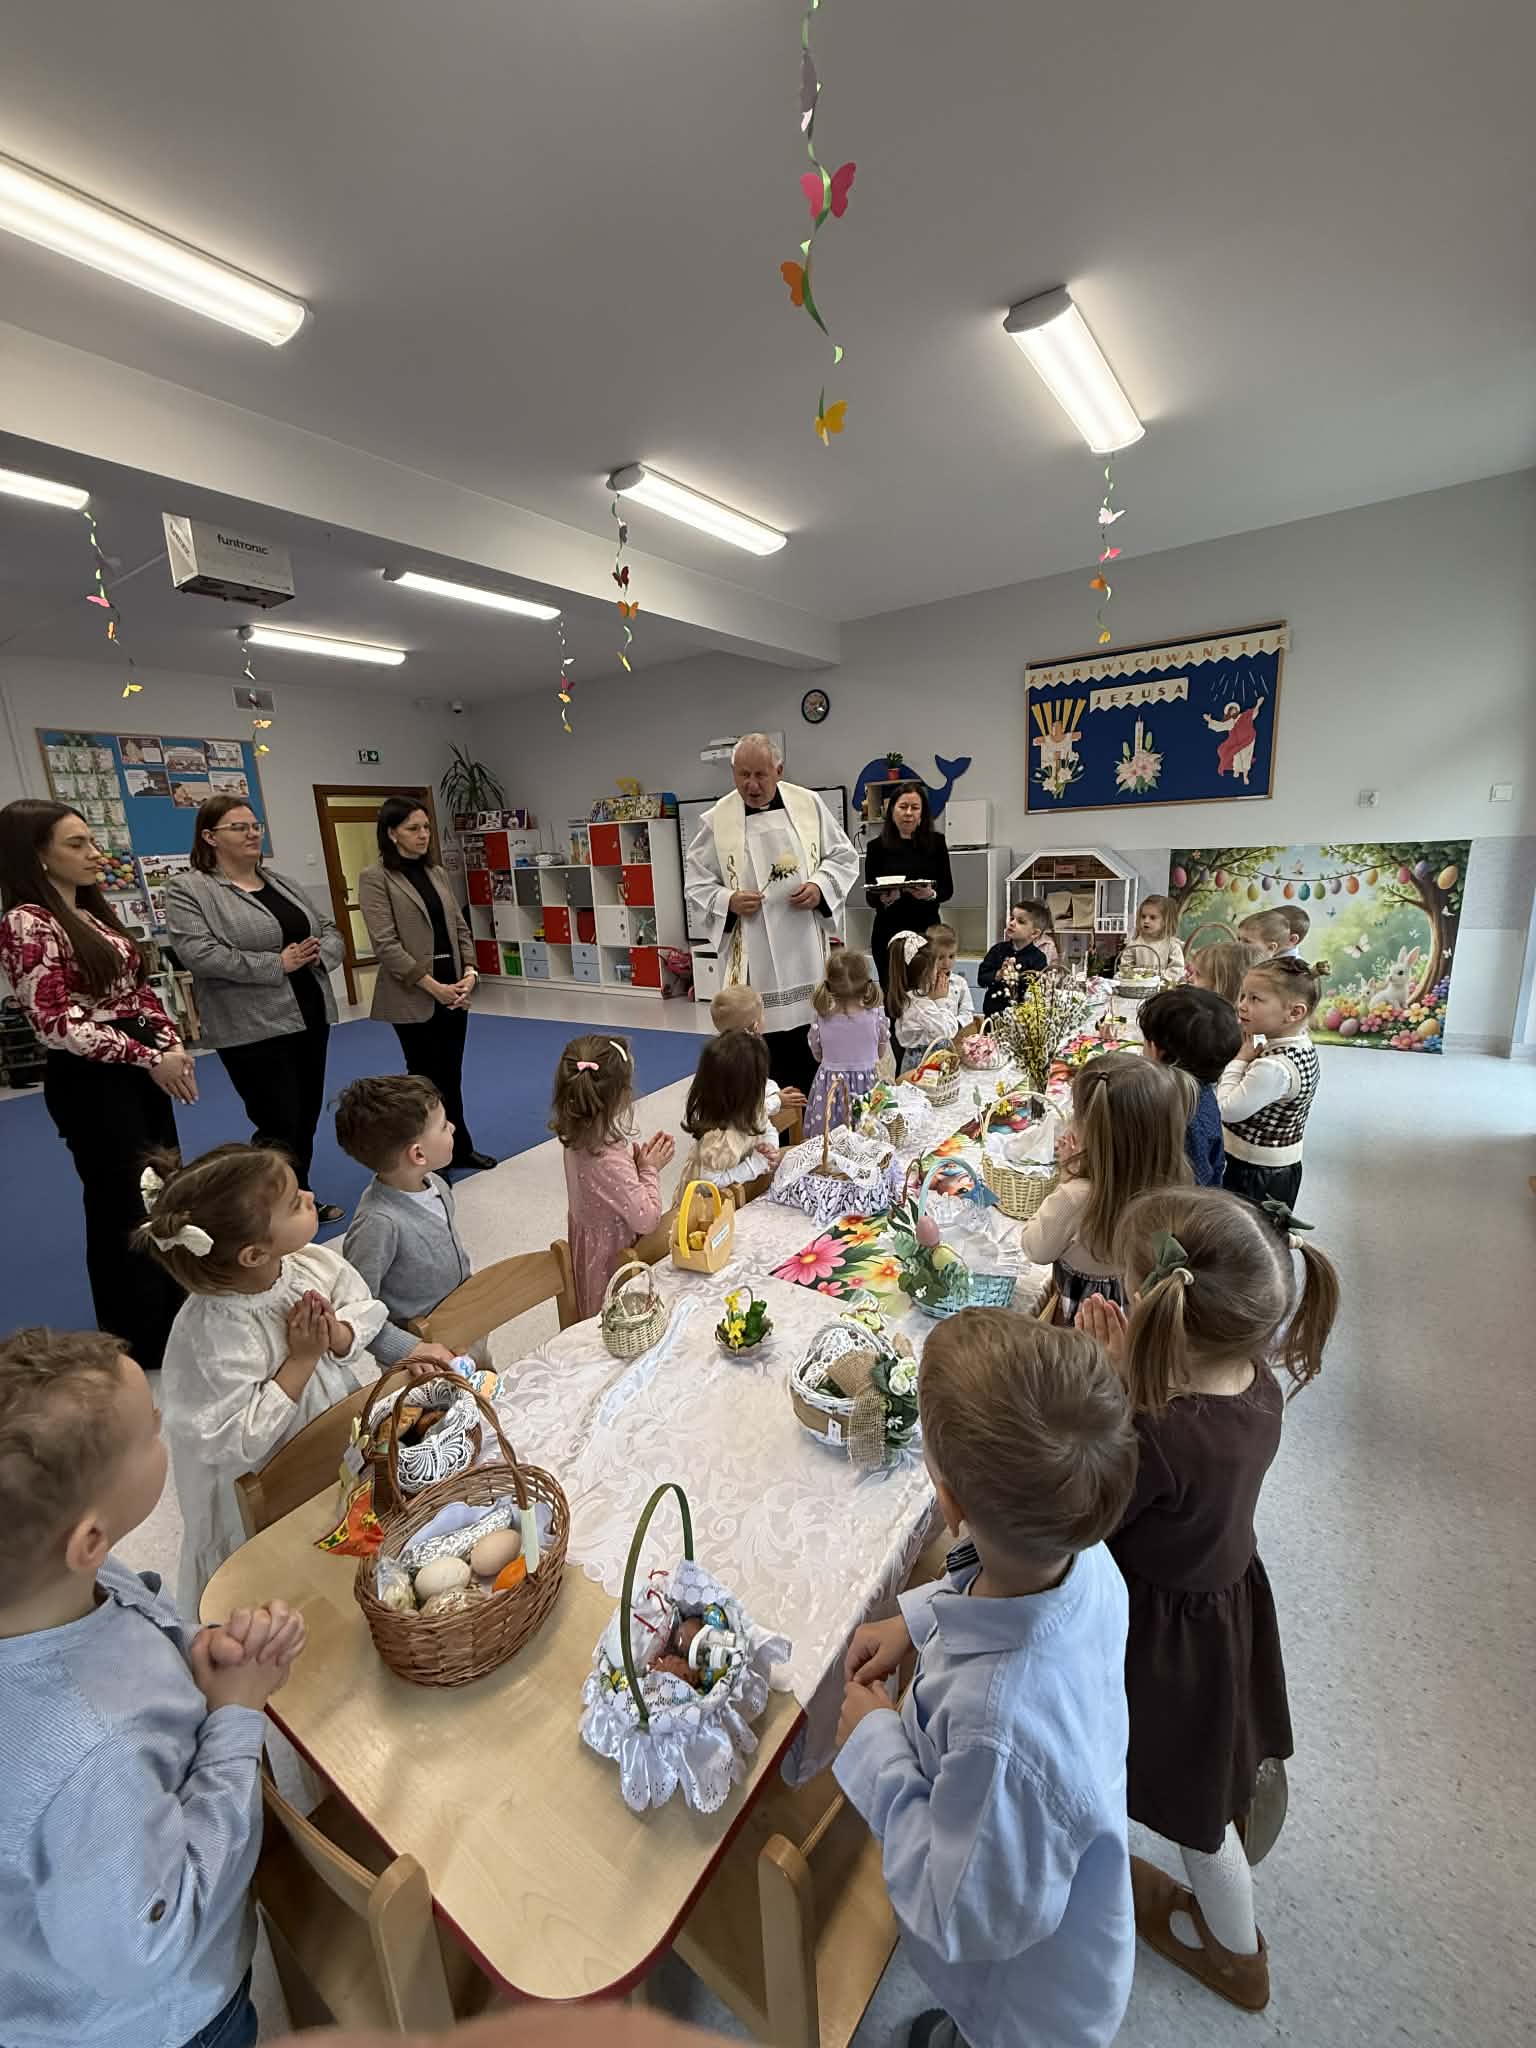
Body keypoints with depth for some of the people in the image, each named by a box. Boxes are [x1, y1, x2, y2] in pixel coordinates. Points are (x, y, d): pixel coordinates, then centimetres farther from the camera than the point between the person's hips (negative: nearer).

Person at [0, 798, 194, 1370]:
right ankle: (141, 1346, 21)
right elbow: (57, 1022, -19)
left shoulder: (95, 913, 11)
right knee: (123, 1210, 4)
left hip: (140, 1070, 8)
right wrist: (149, 1057, -21)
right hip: (90, 1082, -8)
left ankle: (177, 1318, 34)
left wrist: (171, 1043, -2)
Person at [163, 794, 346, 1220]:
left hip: (311, 1017, 7)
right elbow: (199, 955, -19)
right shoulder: (187, 889, -6)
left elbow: (330, 931, 13)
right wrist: (277, 964, -19)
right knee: (278, 1127, -3)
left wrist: (318, 954, -8)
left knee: (306, 1119, 14)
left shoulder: (281, 882, 14)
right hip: (253, 1029, -7)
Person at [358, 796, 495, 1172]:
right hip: (413, 995, -6)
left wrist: (470, 972, -5)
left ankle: (460, 1148, 28)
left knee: (451, 1074, 15)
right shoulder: (375, 878, -8)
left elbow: (460, 928, 11)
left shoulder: (437, 873, 11)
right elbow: (386, 944, -15)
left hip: (454, 989, 6)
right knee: (425, 1077, 6)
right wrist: (433, 986, -17)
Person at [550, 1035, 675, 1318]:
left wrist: (640, 1156, -8)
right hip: (612, 1260, -8)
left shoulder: (580, 1139, -9)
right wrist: (650, 1169, -15)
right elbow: (647, 1220, -26)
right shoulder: (609, 1161, -36)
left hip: (590, 1243, 8)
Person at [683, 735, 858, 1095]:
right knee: (761, 1041, 1)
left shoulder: (809, 804, 4)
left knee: (809, 1034, 13)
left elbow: (843, 857, 10)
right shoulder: (716, 820, -1)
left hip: (806, 948, 2)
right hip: (752, 955, -2)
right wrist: (728, 901, -15)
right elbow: (696, 882, 4)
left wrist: (820, 887, -8)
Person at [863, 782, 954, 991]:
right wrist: (884, 899, -19)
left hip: (927, 929, 0)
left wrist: (931, 894, -16)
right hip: (889, 932, 0)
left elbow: (948, 888, 5)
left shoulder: (936, 842, 4)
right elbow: (869, 896, 2)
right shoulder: (878, 846, 2)